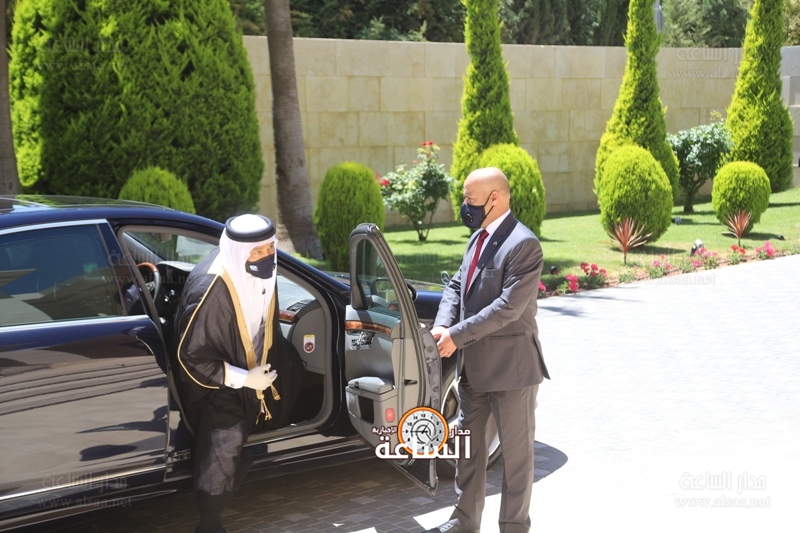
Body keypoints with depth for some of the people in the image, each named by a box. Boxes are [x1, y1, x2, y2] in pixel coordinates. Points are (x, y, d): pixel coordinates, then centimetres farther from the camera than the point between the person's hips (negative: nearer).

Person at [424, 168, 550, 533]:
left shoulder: (523, 245, -18)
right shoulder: (478, 238, 10)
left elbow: (508, 307, -24)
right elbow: (456, 286, 12)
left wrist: (457, 335, -23)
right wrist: (442, 324, -7)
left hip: (509, 364, -9)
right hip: (473, 364, 9)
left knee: (516, 451, 6)